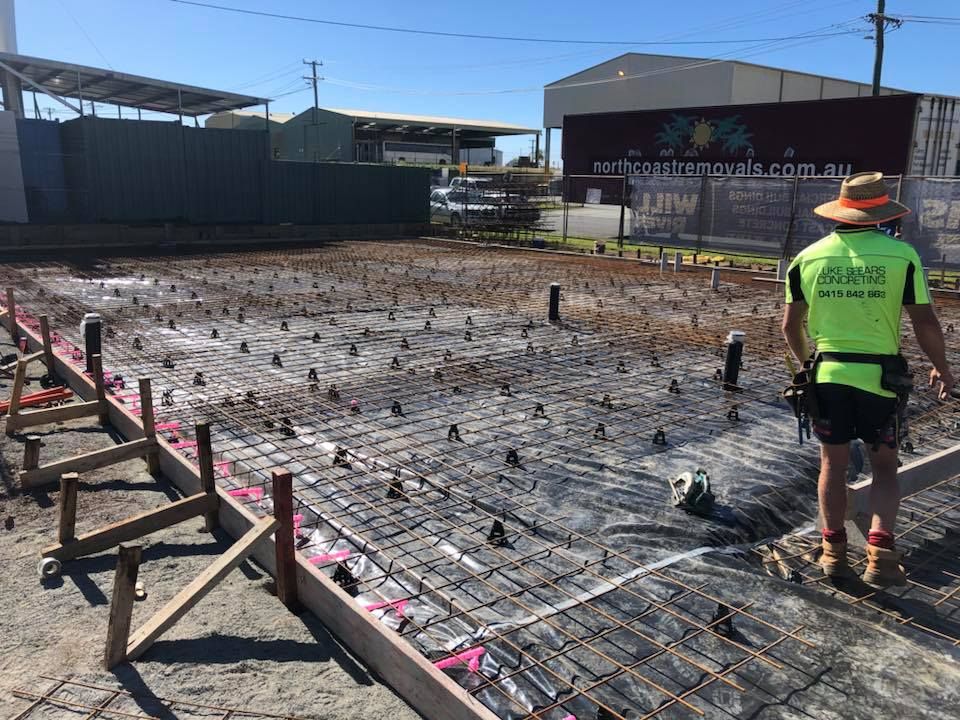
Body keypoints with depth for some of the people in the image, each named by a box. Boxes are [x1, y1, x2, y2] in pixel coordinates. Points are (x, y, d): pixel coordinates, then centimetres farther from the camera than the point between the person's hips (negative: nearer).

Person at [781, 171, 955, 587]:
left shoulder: (809, 258, 1)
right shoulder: (900, 255, -7)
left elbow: (791, 325, 6)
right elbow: (925, 322, -5)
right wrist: (941, 367, 12)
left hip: (827, 375, 2)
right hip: (879, 376, -2)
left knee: (833, 463, 14)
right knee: (884, 467, 13)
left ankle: (834, 551, 23)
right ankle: (880, 553, 1)